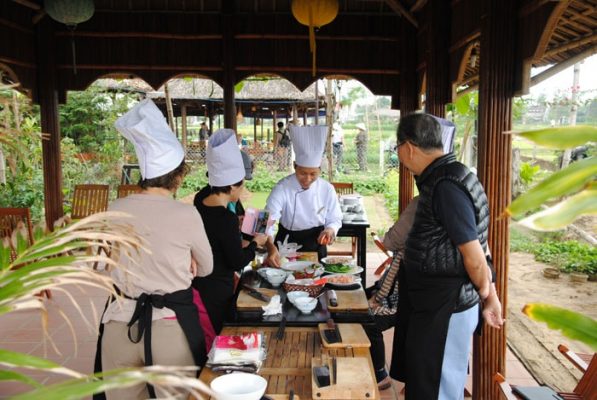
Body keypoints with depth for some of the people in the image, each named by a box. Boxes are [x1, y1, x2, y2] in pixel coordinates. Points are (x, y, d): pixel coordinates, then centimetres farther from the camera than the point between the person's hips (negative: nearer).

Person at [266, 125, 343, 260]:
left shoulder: (327, 189, -4)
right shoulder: (282, 188, -13)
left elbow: (335, 219, 5)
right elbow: (269, 219, -24)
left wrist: (330, 229, -18)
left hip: (316, 248, 2)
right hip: (287, 247, -1)